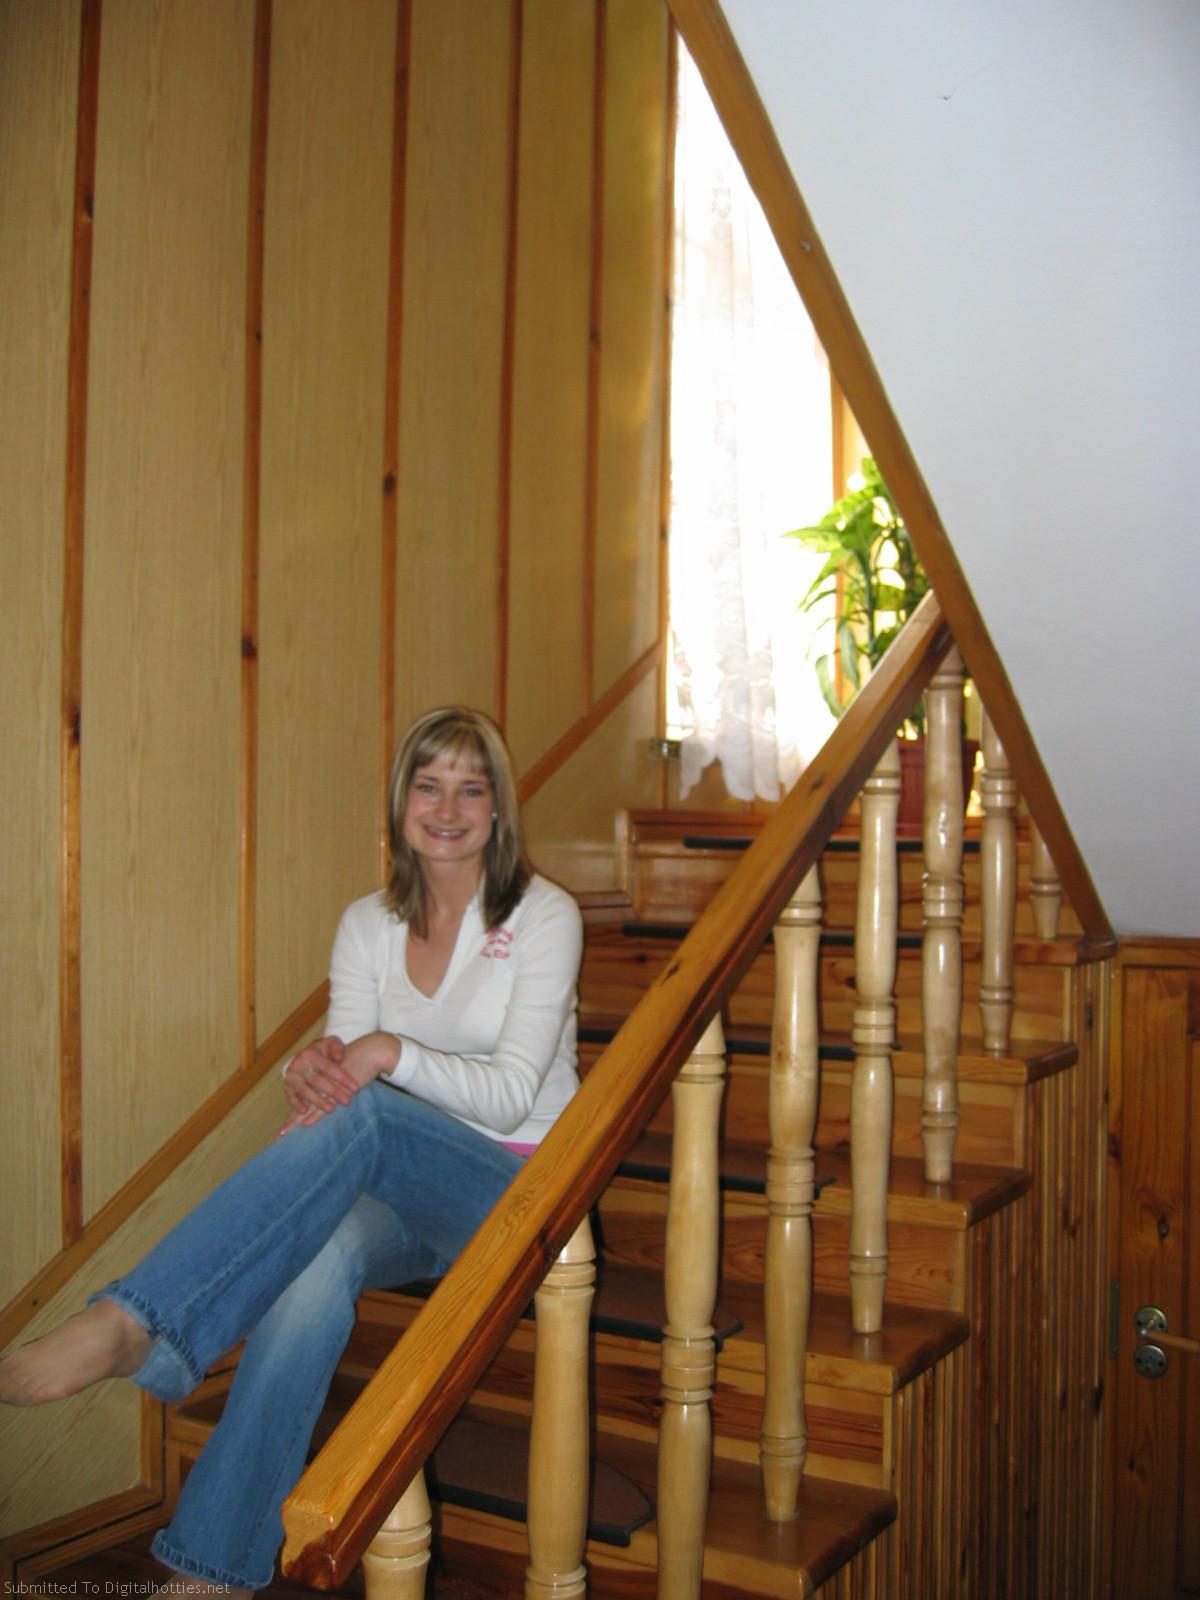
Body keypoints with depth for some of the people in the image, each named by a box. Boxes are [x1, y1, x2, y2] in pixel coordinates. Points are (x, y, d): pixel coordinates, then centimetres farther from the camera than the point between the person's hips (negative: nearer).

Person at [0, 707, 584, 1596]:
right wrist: (318, 1072, -25)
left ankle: (129, 1325, -45)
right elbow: (347, 1072, 1)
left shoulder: (543, 915, -5)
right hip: (399, 1191, 3)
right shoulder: (369, 924, 9)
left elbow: (511, 1096, -13)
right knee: (317, 1260, -35)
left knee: (360, 1114, -35)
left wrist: (392, 1054, -30)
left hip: (512, 1189, -3)